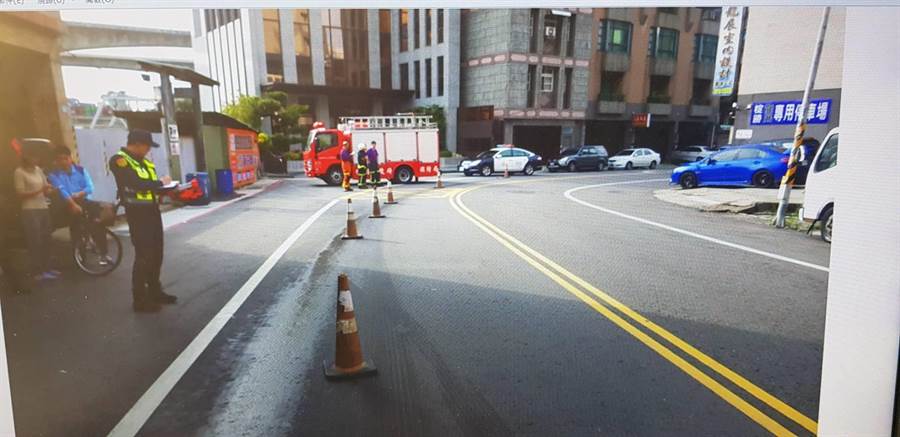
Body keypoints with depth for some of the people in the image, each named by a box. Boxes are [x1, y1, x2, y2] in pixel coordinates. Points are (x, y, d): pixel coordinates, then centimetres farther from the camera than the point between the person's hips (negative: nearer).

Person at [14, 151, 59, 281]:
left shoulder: (38, 170, 13)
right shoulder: (19, 172, -5)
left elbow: (46, 191, 17)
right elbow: (21, 194, -10)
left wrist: (48, 190, -5)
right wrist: (40, 190, -19)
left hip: (44, 208, 6)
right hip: (30, 211, -6)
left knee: (46, 240, 7)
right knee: (35, 242, -6)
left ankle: (46, 268, 16)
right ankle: (37, 272, -3)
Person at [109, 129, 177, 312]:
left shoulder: (143, 161, 15)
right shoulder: (119, 160, -12)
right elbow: (137, 184, -25)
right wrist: (161, 182, -12)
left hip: (152, 211, 8)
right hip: (138, 214, -8)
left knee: (156, 254, 15)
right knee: (143, 256, -5)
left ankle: (155, 291, 28)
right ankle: (140, 299, 5)